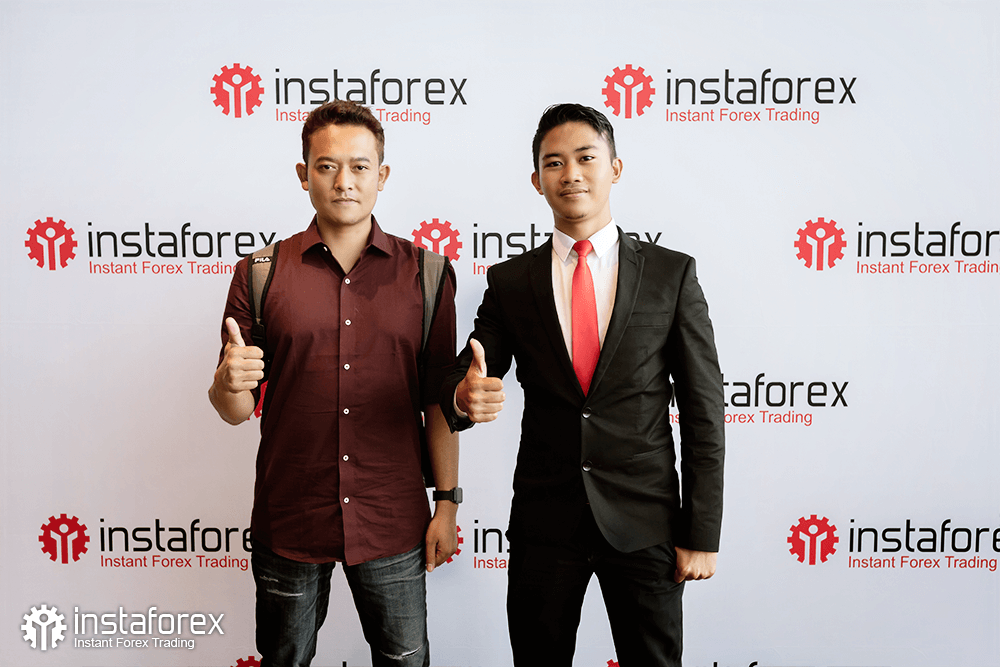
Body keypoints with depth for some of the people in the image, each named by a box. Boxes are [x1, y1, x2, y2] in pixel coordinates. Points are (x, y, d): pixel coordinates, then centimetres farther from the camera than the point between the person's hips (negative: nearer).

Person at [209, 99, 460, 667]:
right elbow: (235, 411, 1)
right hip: (288, 524, 1)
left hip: (393, 525, 0)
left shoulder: (425, 274, 0)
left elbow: (439, 399, 2)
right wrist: (229, 383, -21)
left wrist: (448, 502, 0)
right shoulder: (260, 274, -1)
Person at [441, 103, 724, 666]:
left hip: (644, 521, -1)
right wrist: (465, 398, -24)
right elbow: (459, 382, 1)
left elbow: (704, 411, -2)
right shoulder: (510, 282, 2)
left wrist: (701, 534, -5)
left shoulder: (672, 274, -2)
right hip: (543, 520, 1)